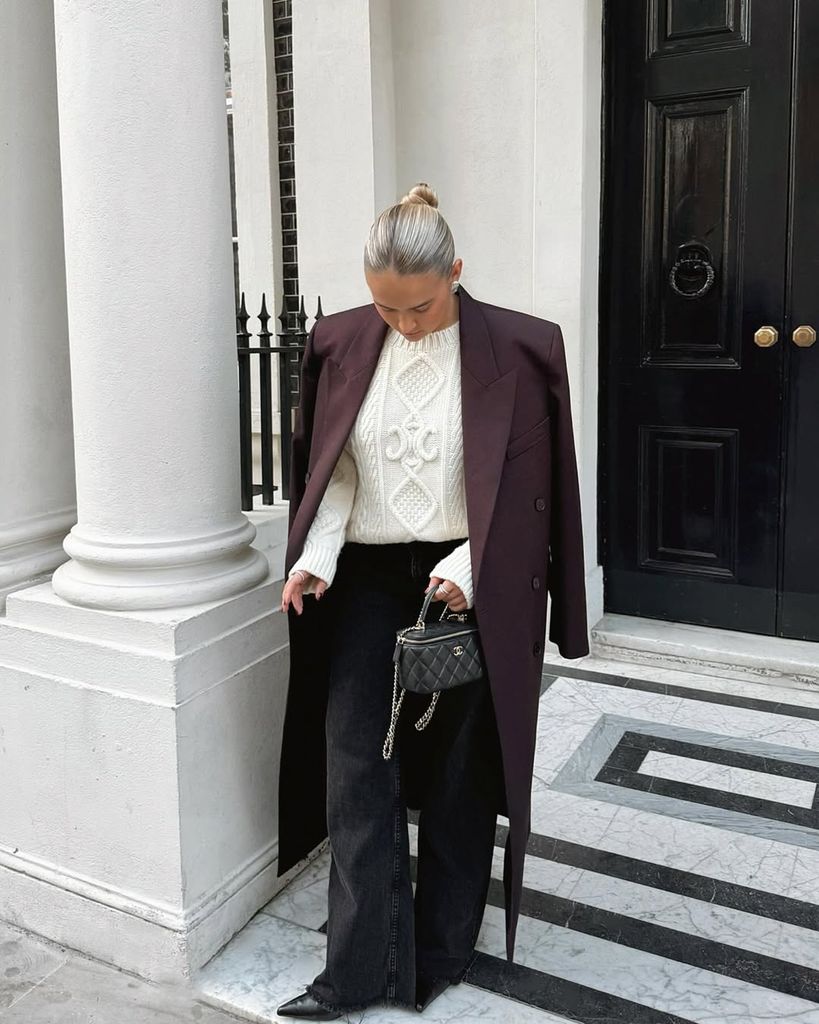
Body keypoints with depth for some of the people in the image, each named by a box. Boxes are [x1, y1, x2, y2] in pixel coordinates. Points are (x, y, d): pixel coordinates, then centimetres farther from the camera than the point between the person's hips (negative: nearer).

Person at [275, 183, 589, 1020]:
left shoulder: (518, 350, -8)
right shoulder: (342, 344, 2)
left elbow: (528, 488, -6)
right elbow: (332, 471, 4)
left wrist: (470, 569, -18)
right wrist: (315, 557, -12)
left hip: (473, 591, -2)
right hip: (369, 579, 3)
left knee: (460, 775, 8)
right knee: (356, 769, 0)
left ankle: (440, 955, 26)